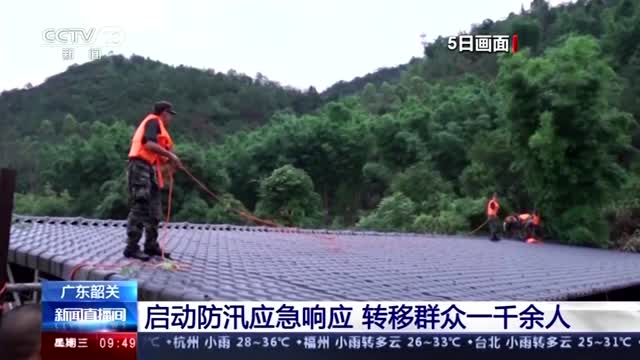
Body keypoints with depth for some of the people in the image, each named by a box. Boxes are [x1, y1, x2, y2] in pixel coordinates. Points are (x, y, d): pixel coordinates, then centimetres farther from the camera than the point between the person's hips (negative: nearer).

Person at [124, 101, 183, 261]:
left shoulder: (157, 126, 24)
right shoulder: (153, 121, -2)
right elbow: (149, 144, -19)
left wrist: (169, 160, 6)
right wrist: (170, 154, -15)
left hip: (149, 170, 10)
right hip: (141, 167, -10)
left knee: (154, 211, 11)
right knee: (139, 208, -11)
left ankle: (151, 245, 18)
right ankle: (131, 247, -10)